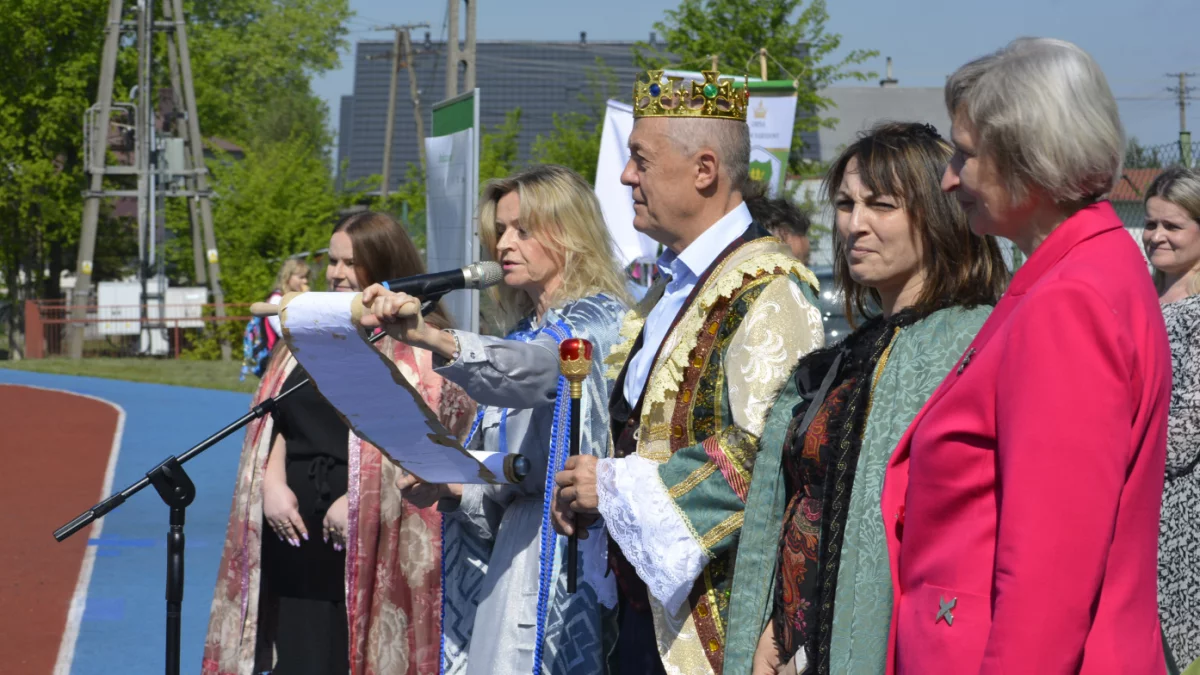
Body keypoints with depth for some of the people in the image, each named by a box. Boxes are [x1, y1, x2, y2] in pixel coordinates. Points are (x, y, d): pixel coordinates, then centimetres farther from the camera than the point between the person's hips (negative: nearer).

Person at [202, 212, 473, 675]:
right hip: (295, 532, 6)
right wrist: (272, 482, -2)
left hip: (374, 545, -6)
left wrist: (362, 501, -17)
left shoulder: (419, 342, -4)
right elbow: (275, 419, 15)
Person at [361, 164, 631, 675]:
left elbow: (538, 369, -27)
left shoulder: (600, 319, -3)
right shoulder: (520, 334, 22)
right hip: (511, 552, 7)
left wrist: (430, 337, -42)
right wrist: (447, 490, -1)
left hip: (571, 553, -7)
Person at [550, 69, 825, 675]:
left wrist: (617, 484, -17)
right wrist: (588, 488, 6)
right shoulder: (671, 286, 16)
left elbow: (767, 452, -24)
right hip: (645, 603, 9)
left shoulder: (767, 292, -14)